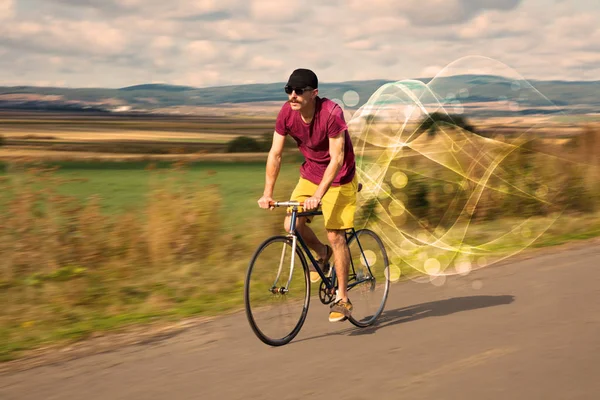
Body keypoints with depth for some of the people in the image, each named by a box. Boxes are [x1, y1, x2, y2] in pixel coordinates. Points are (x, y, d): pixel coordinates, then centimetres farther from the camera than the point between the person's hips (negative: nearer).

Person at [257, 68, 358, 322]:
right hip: (310, 175, 5)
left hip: (337, 178, -5)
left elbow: (337, 159, -29)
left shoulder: (331, 113, -29)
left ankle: (342, 299, 3)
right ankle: (323, 254, 22)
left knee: (335, 235, -8)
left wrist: (318, 196, -36)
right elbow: (275, 154, -9)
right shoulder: (287, 113, -14)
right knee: (291, 224, -10)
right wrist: (268, 193, -16)